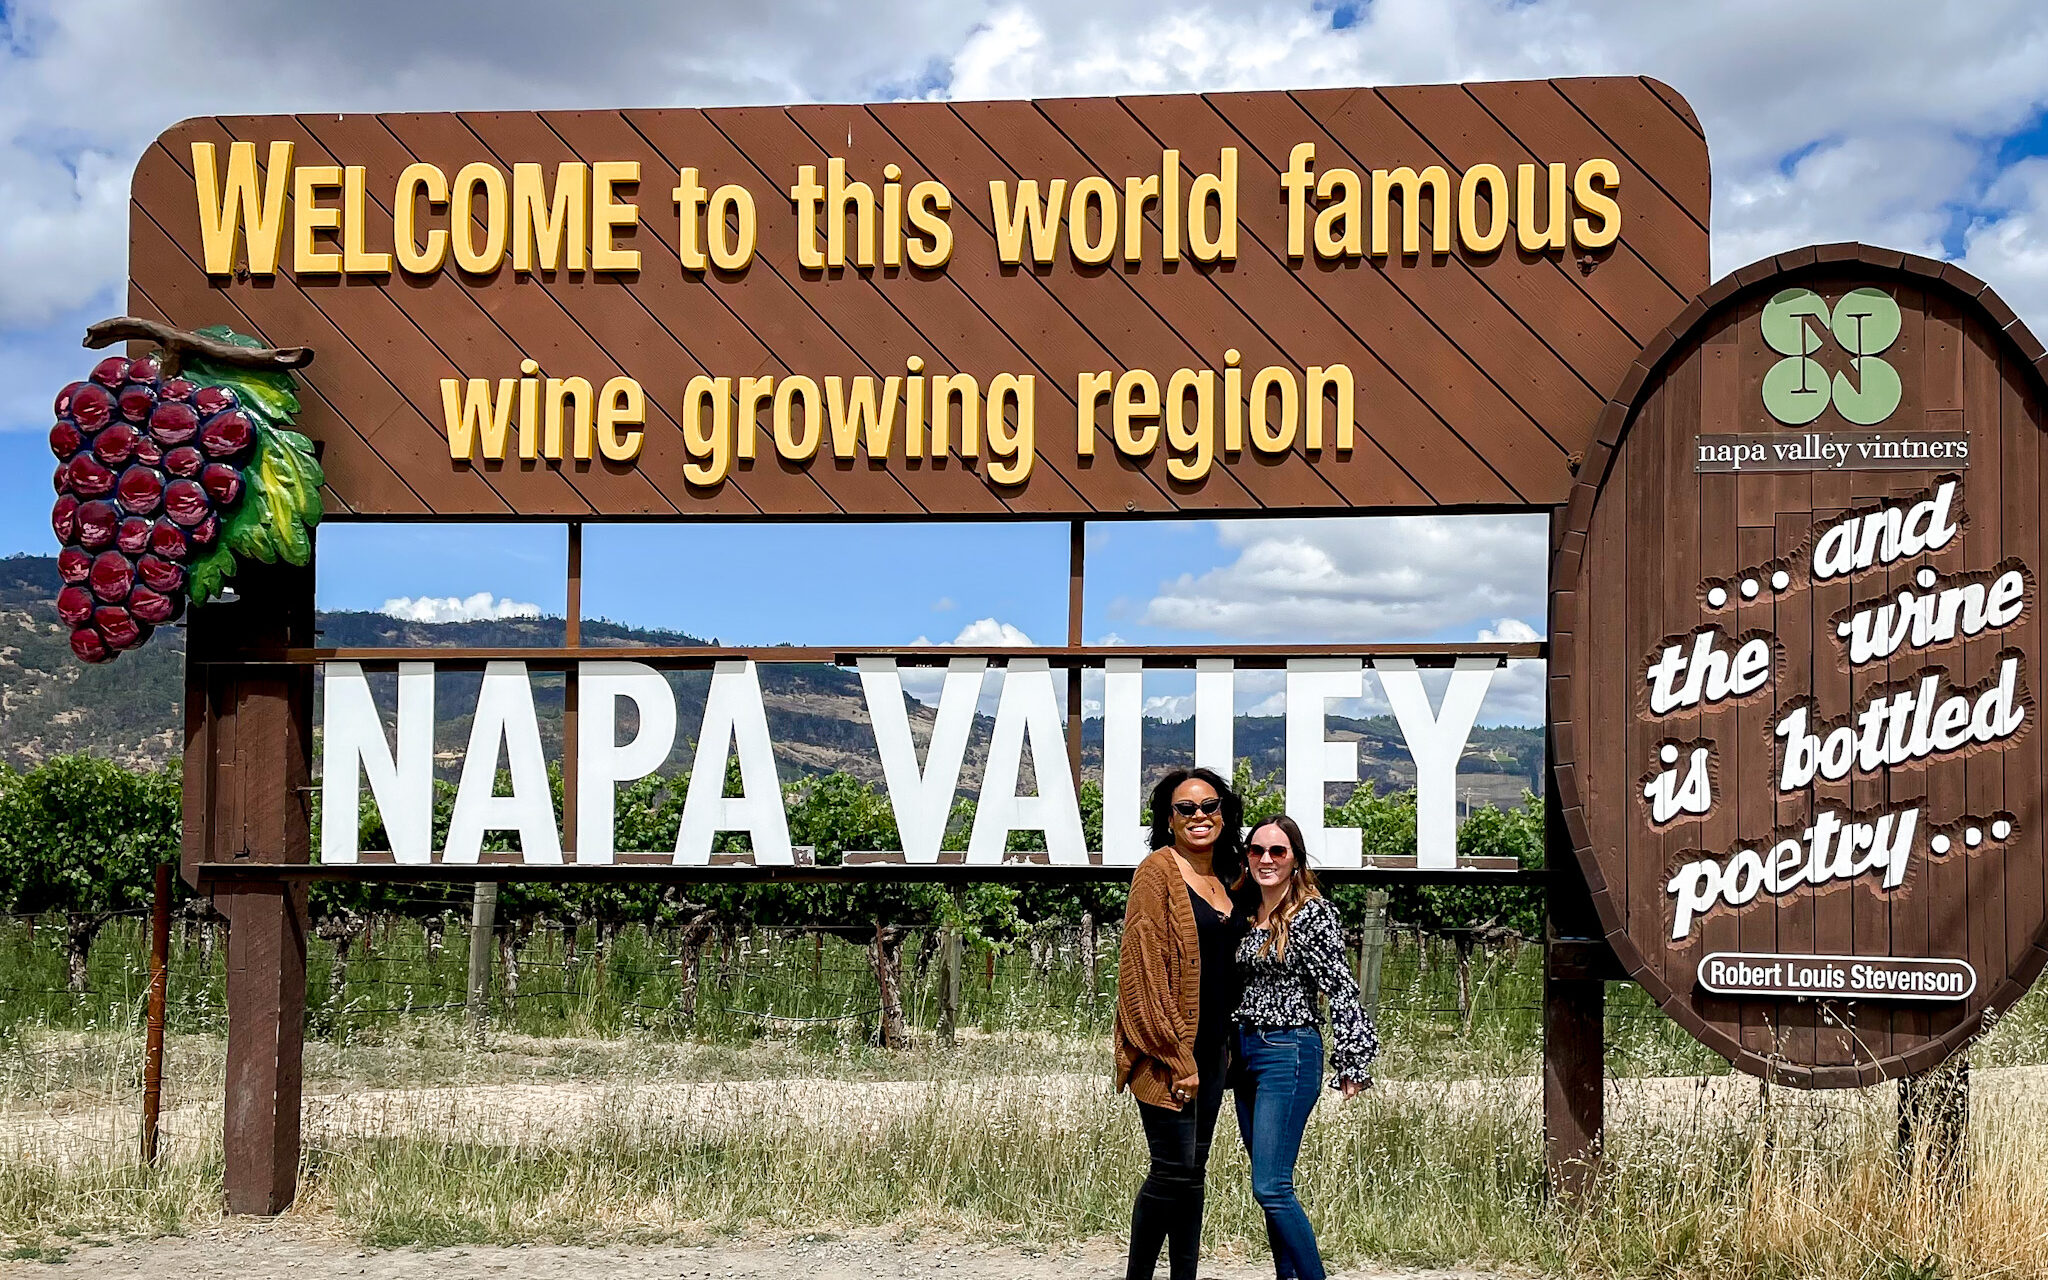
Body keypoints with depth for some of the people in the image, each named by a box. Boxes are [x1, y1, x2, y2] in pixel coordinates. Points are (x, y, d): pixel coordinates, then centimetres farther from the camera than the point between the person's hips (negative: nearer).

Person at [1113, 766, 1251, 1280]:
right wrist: (1177, 1058, -18)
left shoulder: (1227, 880, 13)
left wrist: (1226, 1047, 12)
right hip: (1166, 1048, -7)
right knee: (1175, 1169, -9)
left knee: (1193, 1169, 10)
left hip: (1212, 1046, 7)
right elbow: (1145, 970, -15)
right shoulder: (1158, 872, -9)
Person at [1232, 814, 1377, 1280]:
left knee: (1271, 1186, -13)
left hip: (1289, 1054, -7)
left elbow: (1340, 989, -13)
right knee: (1271, 1185, 9)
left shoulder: (1313, 913, -9)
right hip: (1246, 1051, 8)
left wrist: (1352, 1062, -16)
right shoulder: (1248, 914, 11)